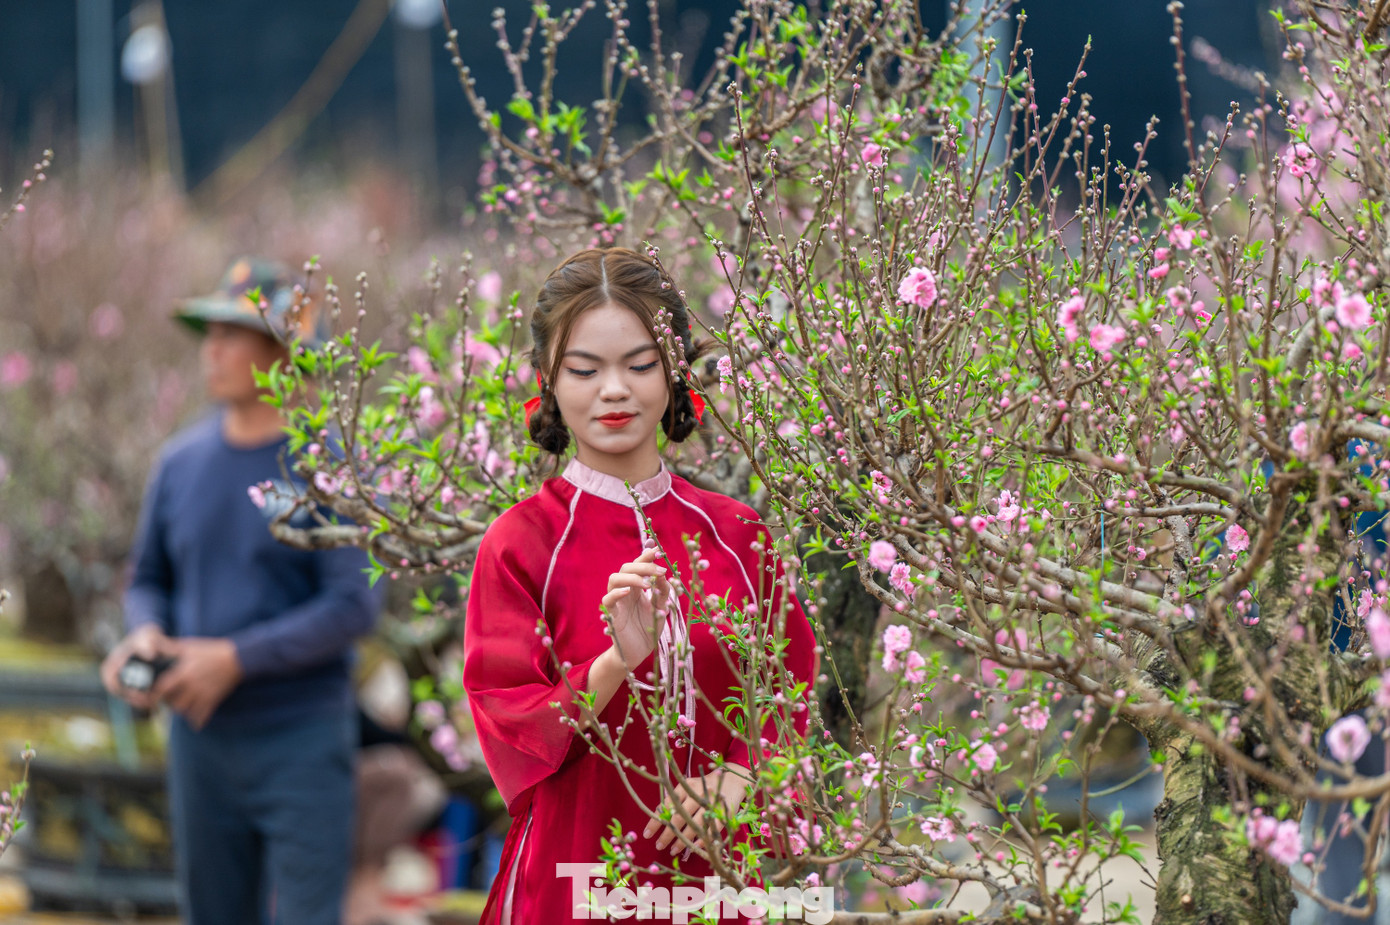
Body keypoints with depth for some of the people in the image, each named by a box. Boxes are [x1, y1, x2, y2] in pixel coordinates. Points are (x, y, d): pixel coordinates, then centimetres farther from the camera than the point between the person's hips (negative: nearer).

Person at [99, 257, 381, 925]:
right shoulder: (182, 461, 7)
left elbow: (352, 607, -14)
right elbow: (149, 577, 17)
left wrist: (236, 658, -19)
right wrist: (145, 634, -5)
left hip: (300, 737, -5)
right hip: (199, 738, 5)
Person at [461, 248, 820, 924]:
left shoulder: (735, 533, 4)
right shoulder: (522, 544, -5)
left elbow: (788, 691, 6)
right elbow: (510, 737, -11)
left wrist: (737, 778, -12)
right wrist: (612, 667, -26)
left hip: (713, 866, 3)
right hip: (574, 871, -3)